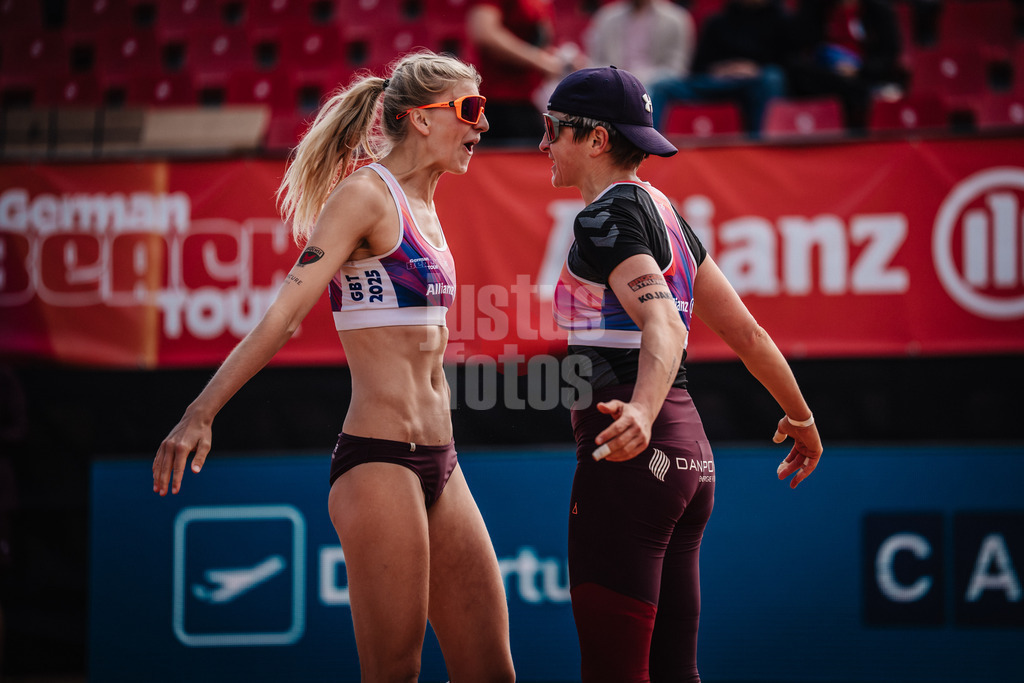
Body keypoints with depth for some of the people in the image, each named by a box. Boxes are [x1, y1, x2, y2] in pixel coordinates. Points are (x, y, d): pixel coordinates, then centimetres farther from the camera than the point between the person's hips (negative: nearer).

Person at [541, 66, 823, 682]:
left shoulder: (604, 220, -10)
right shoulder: (663, 213, 17)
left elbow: (663, 324, -26)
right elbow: (745, 330, 21)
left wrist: (641, 412, -44)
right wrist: (801, 417, 33)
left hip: (632, 457, -9)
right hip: (691, 452, 9)